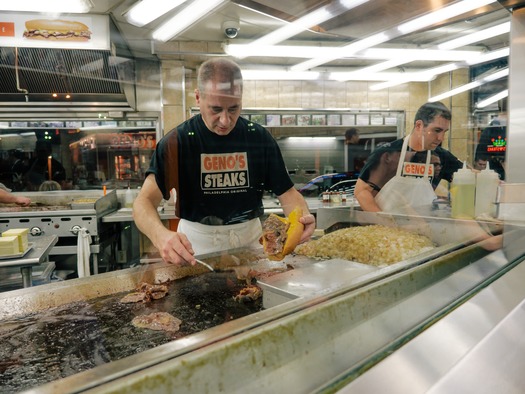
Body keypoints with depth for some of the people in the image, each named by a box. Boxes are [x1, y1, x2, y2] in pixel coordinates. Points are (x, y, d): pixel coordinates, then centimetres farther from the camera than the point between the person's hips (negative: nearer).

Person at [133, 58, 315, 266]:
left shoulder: (259, 137, -3)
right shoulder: (177, 141, -10)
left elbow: (286, 192, -1)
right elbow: (144, 201, -18)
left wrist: (303, 216, -24)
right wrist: (161, 236, -40)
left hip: (249, 238, 2)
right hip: (196, 243, -2)